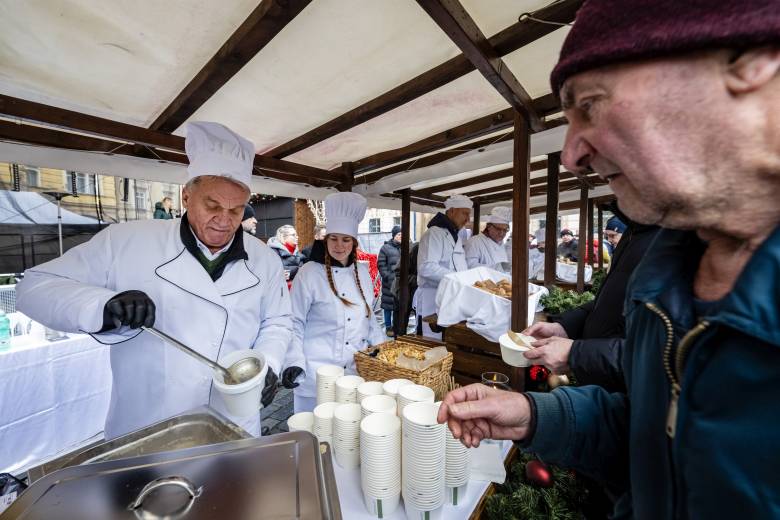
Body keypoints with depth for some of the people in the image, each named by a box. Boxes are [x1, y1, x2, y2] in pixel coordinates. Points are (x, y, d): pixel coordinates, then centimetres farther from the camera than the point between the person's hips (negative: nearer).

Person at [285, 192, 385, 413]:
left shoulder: (362, 272, 5)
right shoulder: (309, 273, -9)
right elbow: (295, 324, -5)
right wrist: (295, 365, -12)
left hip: (356, 369, 4)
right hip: (317, 373, -4)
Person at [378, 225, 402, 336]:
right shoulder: (386, 247, 1)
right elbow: (381, 264, -1)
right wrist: (387, 276, -9)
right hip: (389, 282, -2)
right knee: (388, 305, 4)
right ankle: (388, 327, 18)